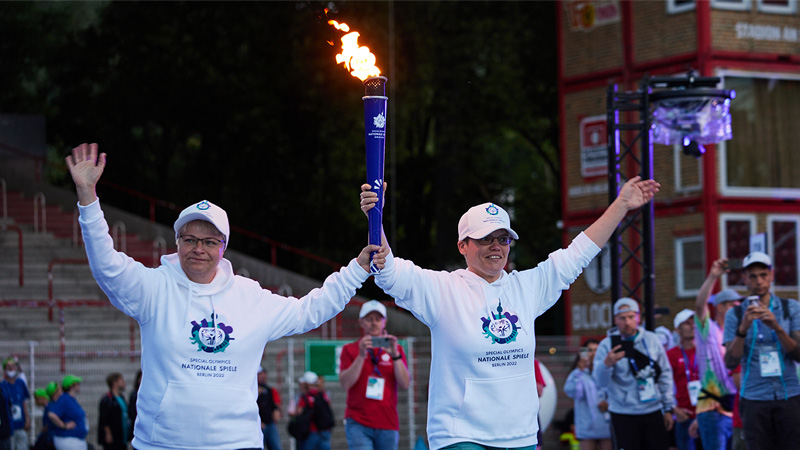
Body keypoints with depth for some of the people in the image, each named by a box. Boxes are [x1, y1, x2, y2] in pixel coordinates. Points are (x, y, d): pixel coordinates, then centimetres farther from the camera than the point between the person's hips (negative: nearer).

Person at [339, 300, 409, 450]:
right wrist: (361, 355, -15)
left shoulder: (396, 349, 13)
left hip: (388, 424, 2)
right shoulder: (350, 350, 9)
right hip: (358, 423, -2)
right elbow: (345, 383, -5)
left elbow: (404, 384, 0)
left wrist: (395, 355, -12)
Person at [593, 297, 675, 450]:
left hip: (653, 412, 3)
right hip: (623, 416, -3)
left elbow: (665, 374, 14)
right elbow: (600, 381, -12)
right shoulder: (607, 345, -3)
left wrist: (668, 408, 12)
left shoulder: (652, 340, 7)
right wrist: (606, 364, -34)